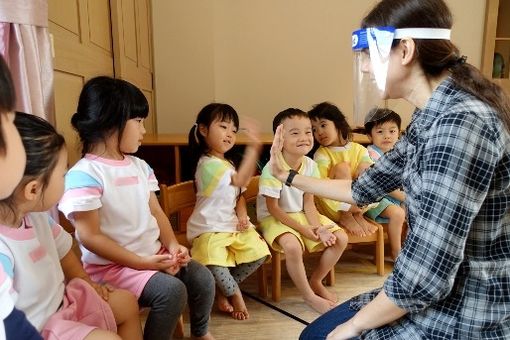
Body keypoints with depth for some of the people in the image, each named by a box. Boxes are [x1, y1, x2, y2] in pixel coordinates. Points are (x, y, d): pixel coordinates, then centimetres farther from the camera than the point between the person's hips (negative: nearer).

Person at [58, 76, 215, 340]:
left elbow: (156, 212, 9)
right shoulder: (84, 175, -17)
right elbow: (89, 236, -18)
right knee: (172, 290, -26)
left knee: (203, 278, -3)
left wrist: (172, 245, -8)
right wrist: (142, 262, -20)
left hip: (155, 254, 7)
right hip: (111, 265, -7)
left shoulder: (139, 166, 8)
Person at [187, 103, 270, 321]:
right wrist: (254, 148, -36)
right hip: (209, 229, -8)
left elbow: (238, 195, 16)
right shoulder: (209, 163, -17)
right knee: (213, 261, -33)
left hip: (232, 226, 8)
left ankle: (224, 290, 13)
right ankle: (235, 294, -3)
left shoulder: (228, 164, 16)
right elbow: (241, 180, -29)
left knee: (258, 252, -7)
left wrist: (242, 217, -4)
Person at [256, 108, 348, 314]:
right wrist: (303, 229, -20)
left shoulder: (311, 165, -6)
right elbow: (273, 209, -19)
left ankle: (316, 281, 16)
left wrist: (318, 228, -17)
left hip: (300, 214, 7)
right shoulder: (272, 169, -24)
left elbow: (308, 202, -1)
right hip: (274, 218, -6)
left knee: (340, 238, -5)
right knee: (292, 246, -35)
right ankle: (309, 296, -8)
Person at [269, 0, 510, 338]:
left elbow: (425, 273, -29)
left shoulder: (462, 122, -27)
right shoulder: (430, 118, 3)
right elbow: (366, 188, 13)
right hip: (441, 296, 8)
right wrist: (288, 177, 20)